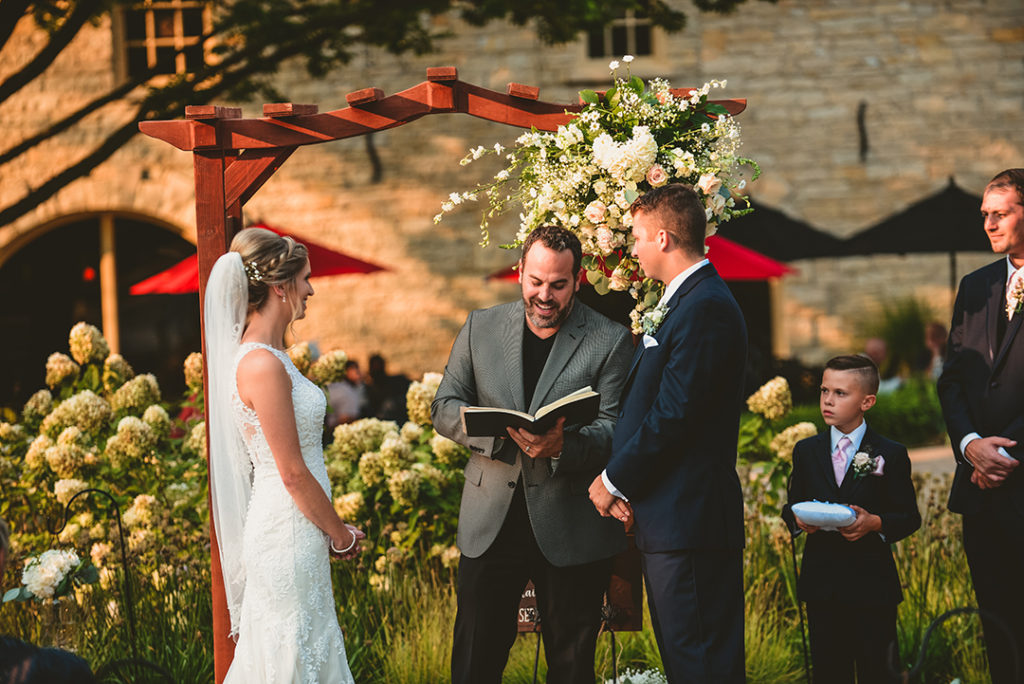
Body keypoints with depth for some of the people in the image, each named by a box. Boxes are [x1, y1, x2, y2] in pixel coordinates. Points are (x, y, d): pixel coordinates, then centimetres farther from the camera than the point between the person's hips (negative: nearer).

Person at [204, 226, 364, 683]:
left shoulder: (267, 355, 10)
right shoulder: (264, 365, -20)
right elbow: (293, 473, -18)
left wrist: (333, 531, 15)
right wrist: (341, 535, -6)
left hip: (293, 530, 10)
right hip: (289, 536, -10)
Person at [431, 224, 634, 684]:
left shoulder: (611, 341, -2)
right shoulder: (481, 328, 7)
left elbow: (615, 431, -7)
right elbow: (444, 408, 6)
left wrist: (563, 444, -29)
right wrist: (501, 430, -15)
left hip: (572, 529, -2)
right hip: (490, 524, 2)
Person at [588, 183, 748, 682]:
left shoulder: (706, 309, -16)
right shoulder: (679, 302, 19)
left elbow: (674, 415, -20)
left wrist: (614, 480, -10)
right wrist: (621, 480, 7)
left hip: (689, 520, -11)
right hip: (668, 521, 11)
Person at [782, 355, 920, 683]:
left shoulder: (891, 455, -1)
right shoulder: (806, 451, 10)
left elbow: (909, 517, -2)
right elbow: (790, 506, 14)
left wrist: (874, 523, -21)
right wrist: (798, 520, -10)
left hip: (871, 582, -3)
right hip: (821, 579, 3)